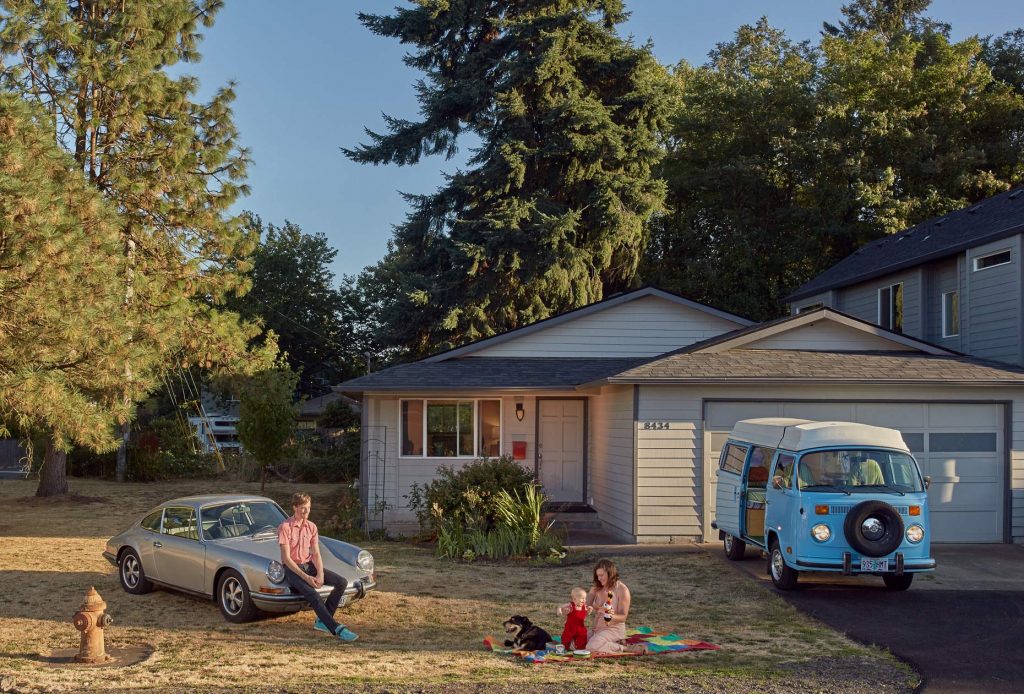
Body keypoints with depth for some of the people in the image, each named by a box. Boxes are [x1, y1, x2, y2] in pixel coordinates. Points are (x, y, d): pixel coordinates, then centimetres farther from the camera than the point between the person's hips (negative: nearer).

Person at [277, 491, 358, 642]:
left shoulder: (311, 527, 6)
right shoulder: (285, 527, -12)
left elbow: (316, 554, 4)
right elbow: (286, 558, -16)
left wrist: (320, 574, -14)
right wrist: (305, 577, -23)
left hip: (308, 565, 6)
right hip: (292, 568, -6)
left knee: (342, 582, -12)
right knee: (312, 594, -32)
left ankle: (322, 621, -7)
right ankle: (336, 629, -31)